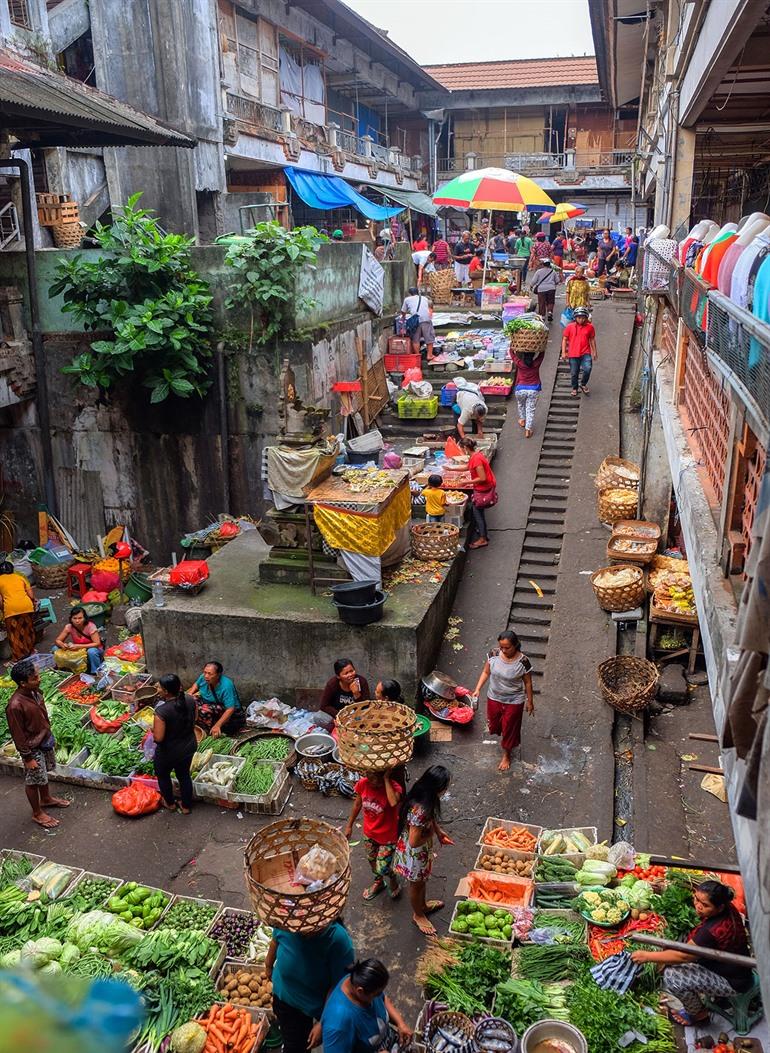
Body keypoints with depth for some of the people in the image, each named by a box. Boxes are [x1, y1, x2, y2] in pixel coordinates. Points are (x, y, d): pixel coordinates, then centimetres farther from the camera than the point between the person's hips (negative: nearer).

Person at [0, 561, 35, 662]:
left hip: (10, 608, -3)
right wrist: (32, 605, 28)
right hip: (26, 605, 3)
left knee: (14, 634, 11)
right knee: (28, 630, 21)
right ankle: (30, 653, 33)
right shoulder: (20, 577, 20)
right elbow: (31, 595, 13)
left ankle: (19, 657, 16)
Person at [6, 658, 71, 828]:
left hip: (45, 740, 8)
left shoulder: (34, 692, -9)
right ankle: (37, 813, 32)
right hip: (33, 748, -8)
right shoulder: (15, 706, -33)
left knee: (44, 774, 28)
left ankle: (46, 799, 50)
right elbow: (18, 736, -24)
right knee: (33, 781, 13)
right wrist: (28, 757, -17)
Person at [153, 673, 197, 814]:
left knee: (163, 775, 26)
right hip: (189, 746, 5)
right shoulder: (189, 699, -15)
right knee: (184, 775, 27)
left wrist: (153, 730, -9)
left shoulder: (162, 711, -33)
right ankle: (186, 807, 42)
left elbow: (158, 738, -29)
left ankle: (170, 803, 46)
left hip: (168, 752, -5)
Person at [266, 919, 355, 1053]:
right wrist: (268, 965, 17)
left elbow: (338, 986, -25)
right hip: (283, 996, 2)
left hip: (318, 1003, -2)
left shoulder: (338, 939, -36)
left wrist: (323, 1023, -22)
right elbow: (276, 941, -2)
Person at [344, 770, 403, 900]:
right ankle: (378, 882, 57)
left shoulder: (393, 786, -31)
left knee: (382, 868, 5)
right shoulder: (363, 783, -18)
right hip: (369, 833, 5)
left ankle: (393, 879, 40)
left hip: (388, 836, -4)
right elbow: (357, 804, 0)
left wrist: (386, 779, -46)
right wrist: (349, 826, 9)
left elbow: (393, 802, -54)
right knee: (372, 860, 26)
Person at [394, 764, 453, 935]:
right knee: (417, 884, 22)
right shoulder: (420, 811, -42)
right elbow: (414, 842, -33)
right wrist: (432, 833, -20)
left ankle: (422, 905, 58)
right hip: (415, 853, -7)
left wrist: (439, 832, -4)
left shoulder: (426, 799, -15)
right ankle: (418, 915, 48)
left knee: (423, 880, 32)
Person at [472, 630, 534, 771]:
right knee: (494, 723, 24)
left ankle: (506, 755, 41)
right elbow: (486, 672, -3)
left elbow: (527, 682, -11)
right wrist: (478, 689, -10)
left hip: (514, 702, -3)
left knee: (509, 728, 16)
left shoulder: (523, 661, -26)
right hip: (494, 698, 3)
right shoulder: (493, 655, -19)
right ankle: (502, 736, 59)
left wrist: (529, 701, -1)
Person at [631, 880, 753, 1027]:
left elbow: (683, 955, -27)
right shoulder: (728, 908, -10)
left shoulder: (714, 931, -36)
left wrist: (647, 956, -20)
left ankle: (699, 1014, 3)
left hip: (731, 982, -9)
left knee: (672, 976, -22)